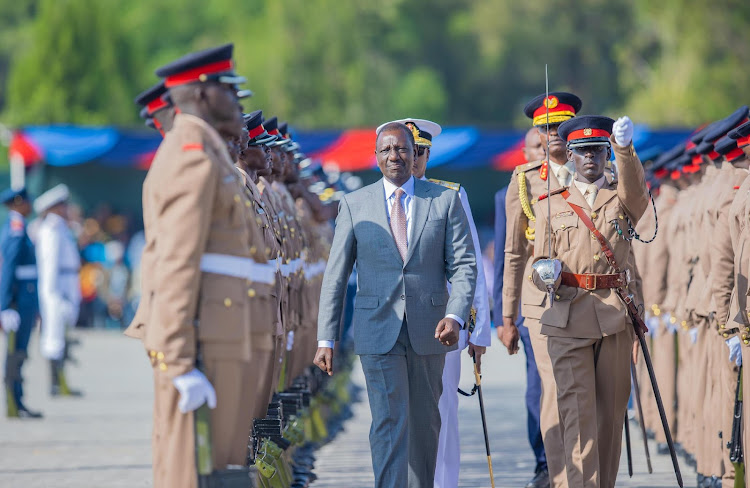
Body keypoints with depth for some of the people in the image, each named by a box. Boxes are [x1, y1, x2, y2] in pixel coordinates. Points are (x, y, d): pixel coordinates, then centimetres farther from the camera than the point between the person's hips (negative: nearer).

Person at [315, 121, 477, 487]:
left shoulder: (445, 201, 5)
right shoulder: (354, 205, 4)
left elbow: (463, 264, 2)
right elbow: (335, 275, 4)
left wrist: (455, 315, -15)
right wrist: (326, 338, -2)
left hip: (428, 332, 2)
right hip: (378, 332, -2)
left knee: (425, 423, 11)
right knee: (389, 422, -11)